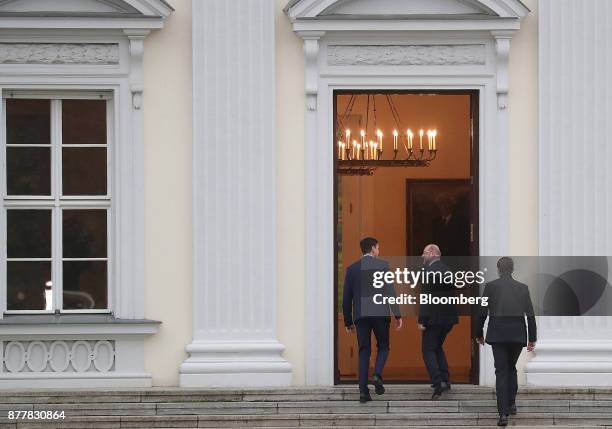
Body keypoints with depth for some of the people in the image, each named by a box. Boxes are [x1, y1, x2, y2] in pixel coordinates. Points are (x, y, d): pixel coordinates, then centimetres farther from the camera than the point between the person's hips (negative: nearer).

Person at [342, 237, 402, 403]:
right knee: (383, 346, 14)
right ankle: (377, 375, -12)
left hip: (360, 315, 3)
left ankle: (363, 391, -1)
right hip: (380, 313, -2)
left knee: (364, 352, 6)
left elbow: (346, 297, 10)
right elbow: (390, 291, -7)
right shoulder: (382, 265, 0)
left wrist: (348, 321, 17)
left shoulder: (352, 269, 10)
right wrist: (397, 315, -5)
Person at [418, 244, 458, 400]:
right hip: (448, 318, 8)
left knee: (428, 350, 0)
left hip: (434, 318, -8)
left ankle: (438, 384, -11)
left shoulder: (430, 271, -15)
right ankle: (445, 380, 16)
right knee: (437, 347, 23)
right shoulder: (447, 270, 11)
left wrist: (421, 320, -17)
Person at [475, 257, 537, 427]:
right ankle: (511, 403, 18)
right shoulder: (522, 288, 6)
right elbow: (530, 314, 5)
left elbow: (482, 312, 1)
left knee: (501, 372, -1)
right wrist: (532, 339, 10)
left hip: (497, 335, -2)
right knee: (511, 368, 23)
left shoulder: (491, 286, 1)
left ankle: (503, 413, -11)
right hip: (518, 335, 2)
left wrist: (479, 334, 14)